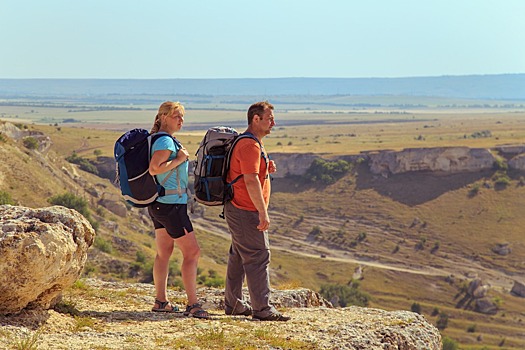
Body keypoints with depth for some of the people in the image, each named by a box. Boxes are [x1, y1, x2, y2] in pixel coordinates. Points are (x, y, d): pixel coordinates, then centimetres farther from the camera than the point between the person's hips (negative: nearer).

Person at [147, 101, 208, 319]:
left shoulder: (158, 139, 15)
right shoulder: (166, 141, -16)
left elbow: (156, 168, 23)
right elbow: (154, 169, -26)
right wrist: (179, 159, -18)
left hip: (159, 204, 10)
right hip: (171, 204, -10)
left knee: (164, 252, 13)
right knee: (192, 252, -7)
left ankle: (161, 301, 19)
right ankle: (192, 305, -6)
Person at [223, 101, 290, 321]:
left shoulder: (250, 144, 18)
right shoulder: (250, 145, -17)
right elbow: (251, 181, -24)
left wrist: (266, 168, 8)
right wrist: (263, 213, -23)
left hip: (238, 210, 11)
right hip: (245, 212, -11)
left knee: (239, 257, 14)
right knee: (258, 257, -9)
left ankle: (233, 304, 21)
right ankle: (262, 309, -8)